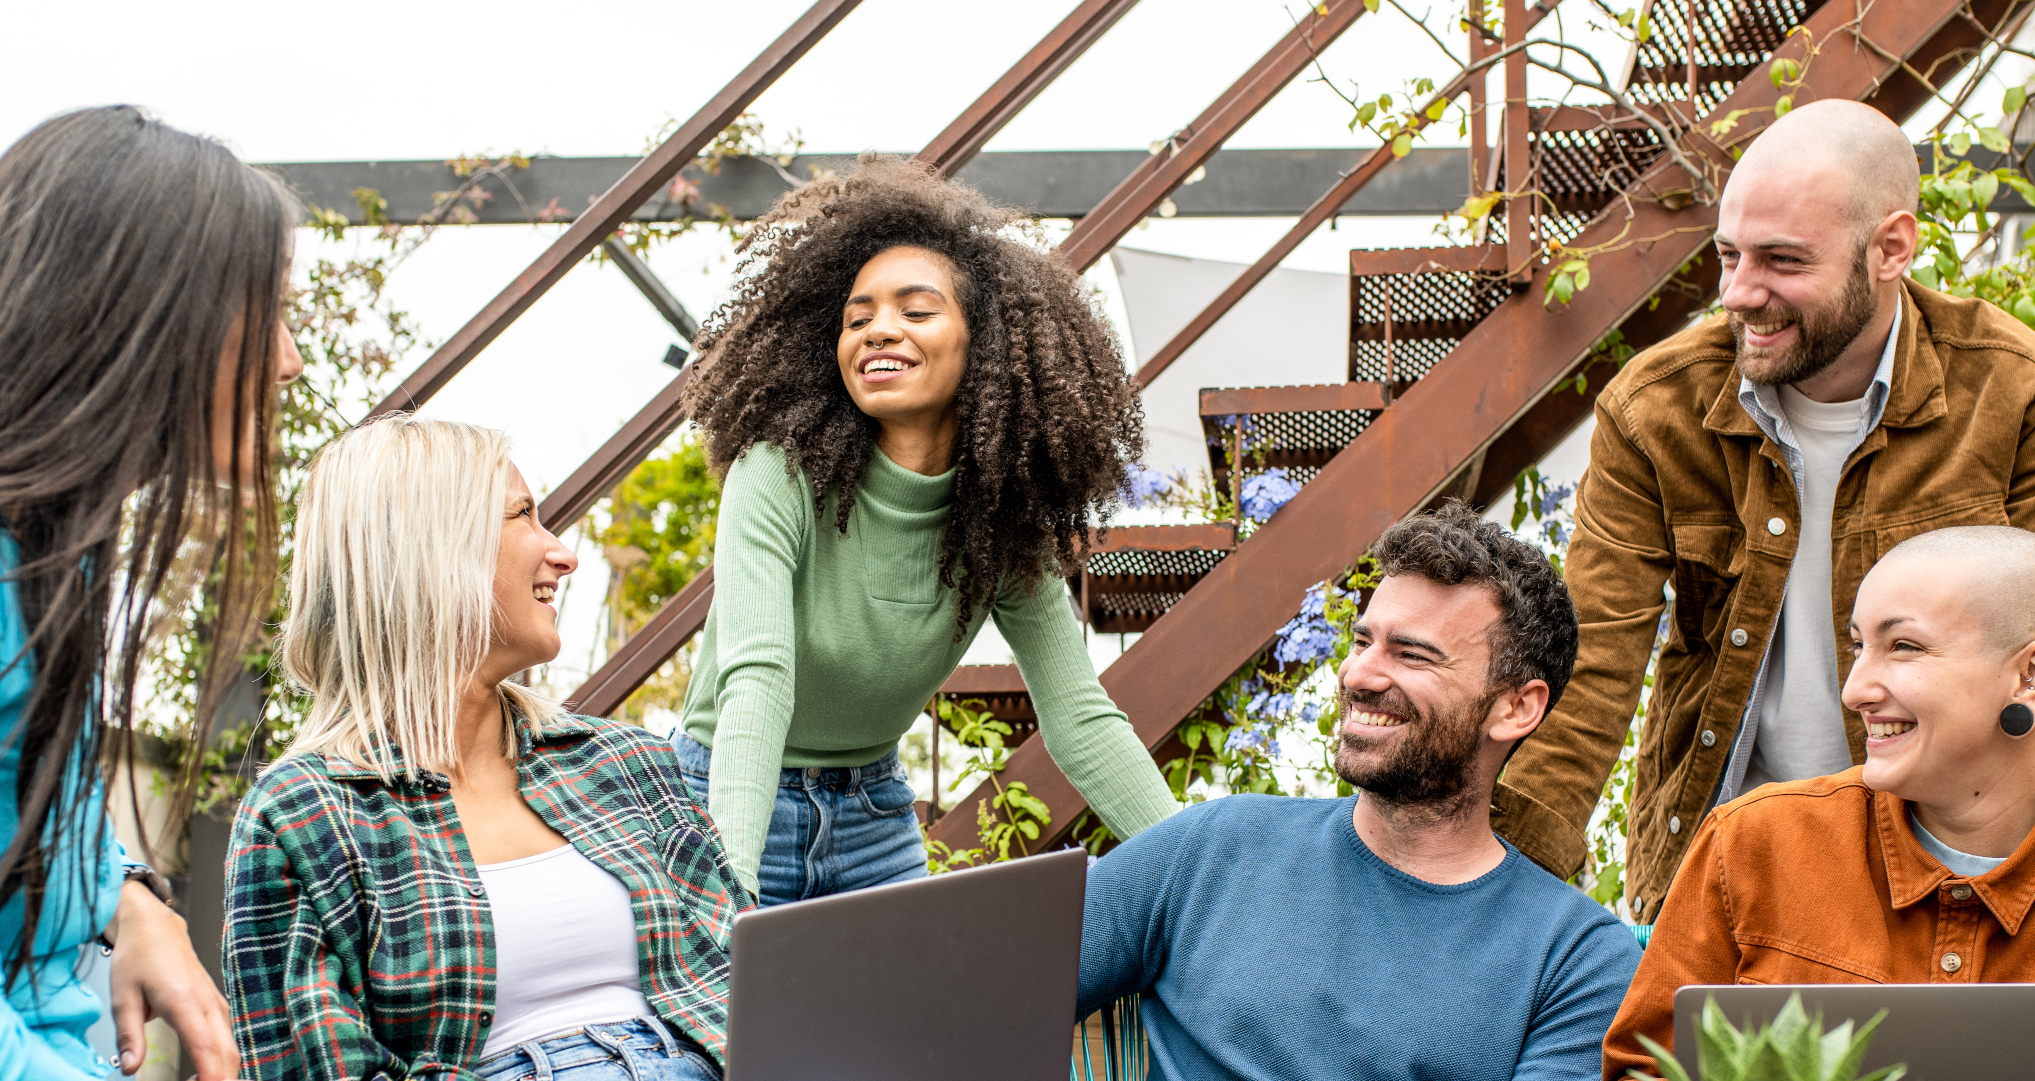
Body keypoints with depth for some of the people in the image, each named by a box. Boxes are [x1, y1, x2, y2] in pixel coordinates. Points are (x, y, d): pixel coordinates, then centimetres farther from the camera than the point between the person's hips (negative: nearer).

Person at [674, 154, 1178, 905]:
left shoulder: (1002, 529, -8)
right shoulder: (780, 476, -22)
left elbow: (1079, 718, -10)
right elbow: (756, 679, -34)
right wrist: (728, 891, -47)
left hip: (874, 808, 4)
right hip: (734, 798, -4)